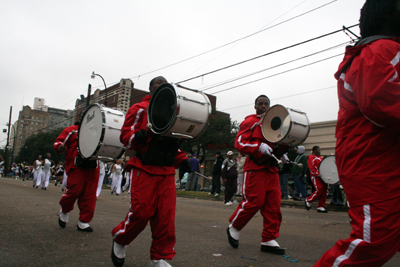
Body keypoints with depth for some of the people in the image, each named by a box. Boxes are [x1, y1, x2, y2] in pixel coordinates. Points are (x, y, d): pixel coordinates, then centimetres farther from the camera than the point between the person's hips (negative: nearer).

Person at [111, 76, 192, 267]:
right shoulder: (140, 109, 5)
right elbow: (125, 135, -1)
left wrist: (181, 160, 11)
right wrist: (138, 136, -23)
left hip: (167, 173, 5)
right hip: (144, 170, -4)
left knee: (166, 217, 0)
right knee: (141, 212, -8)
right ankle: (119, 240, 22)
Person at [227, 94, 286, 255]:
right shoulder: (249, 122, 0)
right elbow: (239, 143, -11)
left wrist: (287, 146, 7)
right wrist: (259, 147, -25)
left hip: (271, 168, 7)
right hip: (255, 168, -7)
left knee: (274, 204, 2)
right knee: (254, 201, -10)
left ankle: (269, 240, 10)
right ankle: (233, 228, 13)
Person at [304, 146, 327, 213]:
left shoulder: (321, 158, 24)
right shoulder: (311, 157, -2)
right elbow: (311, 167, -13)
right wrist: (317, 174, -23)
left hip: (323, 176, 8)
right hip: (315, 177, -8)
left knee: (324, 190, 2)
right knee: (319, 190, -18)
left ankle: (321, 207, 8)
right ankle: (308, 200, 2)